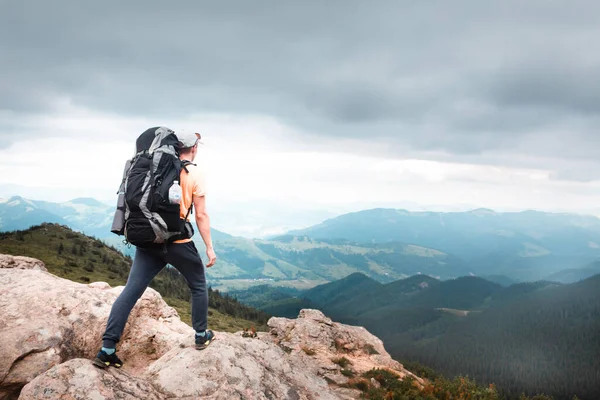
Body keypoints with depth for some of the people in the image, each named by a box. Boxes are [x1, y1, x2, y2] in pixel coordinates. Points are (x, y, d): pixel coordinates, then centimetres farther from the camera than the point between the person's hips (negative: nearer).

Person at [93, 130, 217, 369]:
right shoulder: (195, 175, -5)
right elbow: (201, 216, -7)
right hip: (178, 243, -4)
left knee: (130, 291, 0)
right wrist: (209, 247, 0)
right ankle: (201, 336, 28)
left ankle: (107, 350, -5)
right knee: (198, 286, 19)